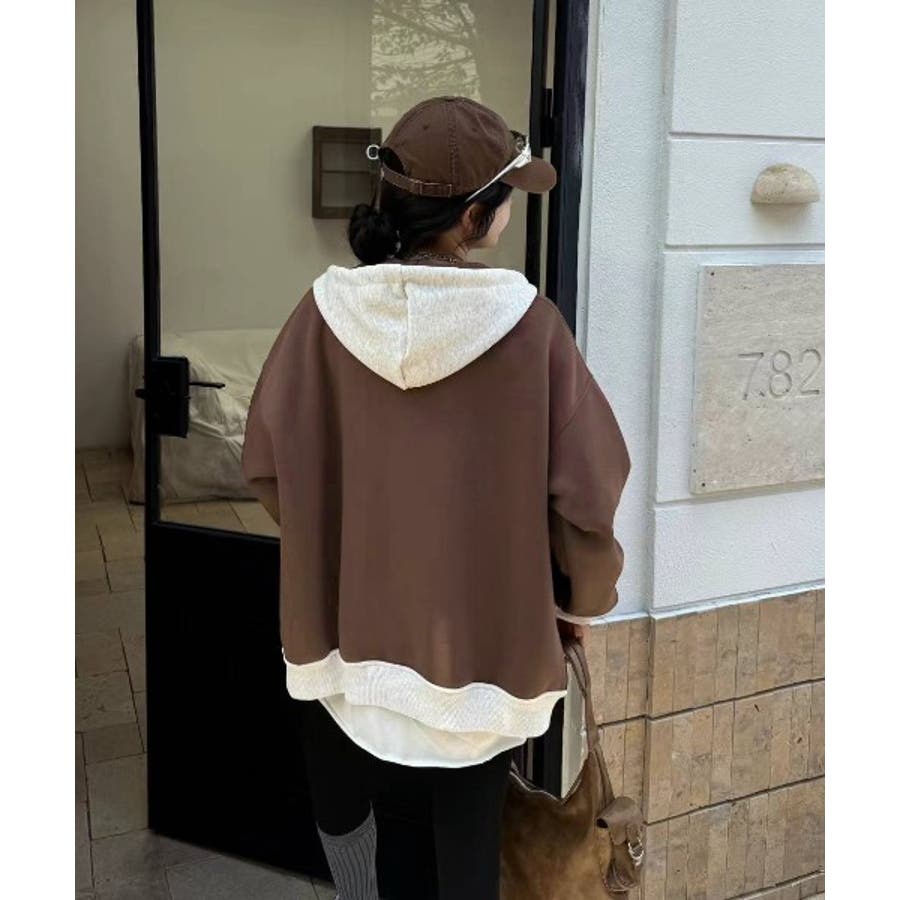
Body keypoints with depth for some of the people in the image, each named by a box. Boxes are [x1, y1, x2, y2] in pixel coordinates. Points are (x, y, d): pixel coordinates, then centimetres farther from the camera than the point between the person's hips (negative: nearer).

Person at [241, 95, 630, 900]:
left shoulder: (327, 311, -12)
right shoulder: (529, 323, -18)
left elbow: (270, 467, -4)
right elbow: (587, 493, -14)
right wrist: (583, 598, 6)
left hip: (343, 620, 2)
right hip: (480, 633, -1)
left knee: (342, 801, 27)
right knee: (469, 828, 18)